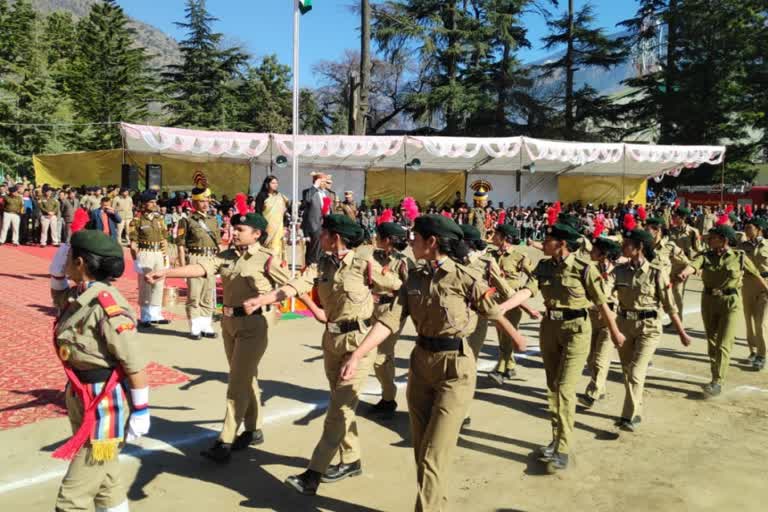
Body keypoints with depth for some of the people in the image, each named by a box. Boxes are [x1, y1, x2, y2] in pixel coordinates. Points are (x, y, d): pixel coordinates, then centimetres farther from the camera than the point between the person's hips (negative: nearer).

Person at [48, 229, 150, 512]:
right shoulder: (78, 295, 0)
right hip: (82, 401, 9)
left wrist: (141, 411, -17)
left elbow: (135, 364, -22)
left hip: (106, 407, -9)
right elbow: (58, 300, 26)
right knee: (105, 480, 24)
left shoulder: (106, 305, -25)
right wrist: (56, 272, 7)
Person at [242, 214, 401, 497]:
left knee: (340, 407, -5)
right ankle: (351, 460, 31)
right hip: (332, 338, 6)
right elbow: (295, 286, -11)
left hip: (359, 339, -6)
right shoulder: (322, 265, 4)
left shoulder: (363, 262, -10)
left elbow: (397, 286, -1)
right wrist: (260, 300, -24)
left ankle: (313, 473, -3)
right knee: (341, 404, 15)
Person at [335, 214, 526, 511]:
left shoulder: (463, 277, -13)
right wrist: (358, 355, -16)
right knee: (421, 449, 16)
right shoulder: (415, 279, 3)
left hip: (455, 367, -6)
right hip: (421, 363, 6)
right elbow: (390, 320, -5)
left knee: (434, 454, -4)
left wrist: (517, 339, 17)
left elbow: (494, 312, 2)